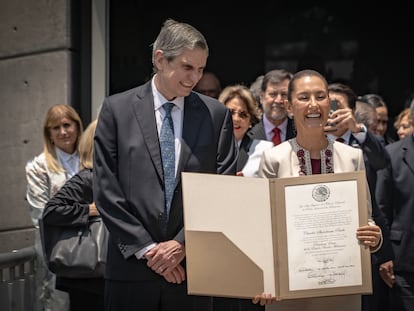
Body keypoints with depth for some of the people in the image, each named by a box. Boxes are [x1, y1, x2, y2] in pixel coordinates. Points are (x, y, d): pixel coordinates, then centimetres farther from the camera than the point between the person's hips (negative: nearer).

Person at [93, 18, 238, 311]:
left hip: (193, 267, 1)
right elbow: (106, 190, -2)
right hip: (131, 268, 0)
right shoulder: (117, 109, 1)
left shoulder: (217, 114, 4)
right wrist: (146, 248, -7)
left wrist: (184, 243, -7)